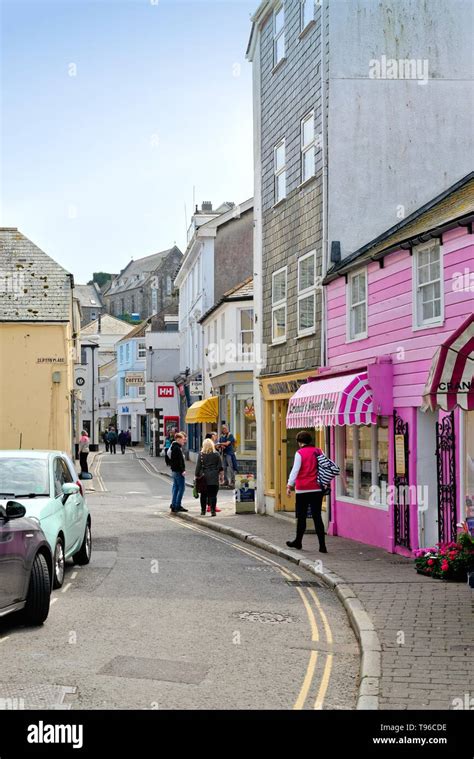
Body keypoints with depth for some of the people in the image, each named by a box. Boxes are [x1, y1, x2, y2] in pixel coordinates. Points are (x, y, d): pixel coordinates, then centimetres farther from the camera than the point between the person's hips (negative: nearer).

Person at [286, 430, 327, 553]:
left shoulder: (300, 453, -7)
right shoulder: (318, 452, 7)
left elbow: (295, 470, -12)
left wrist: (290, 485, -11)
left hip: (303, 490, -4)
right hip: (317, 489, 4)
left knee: (301, 517, 9)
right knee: (317, 517, 4)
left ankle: (298, 542, 22)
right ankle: (322, 545, -3)